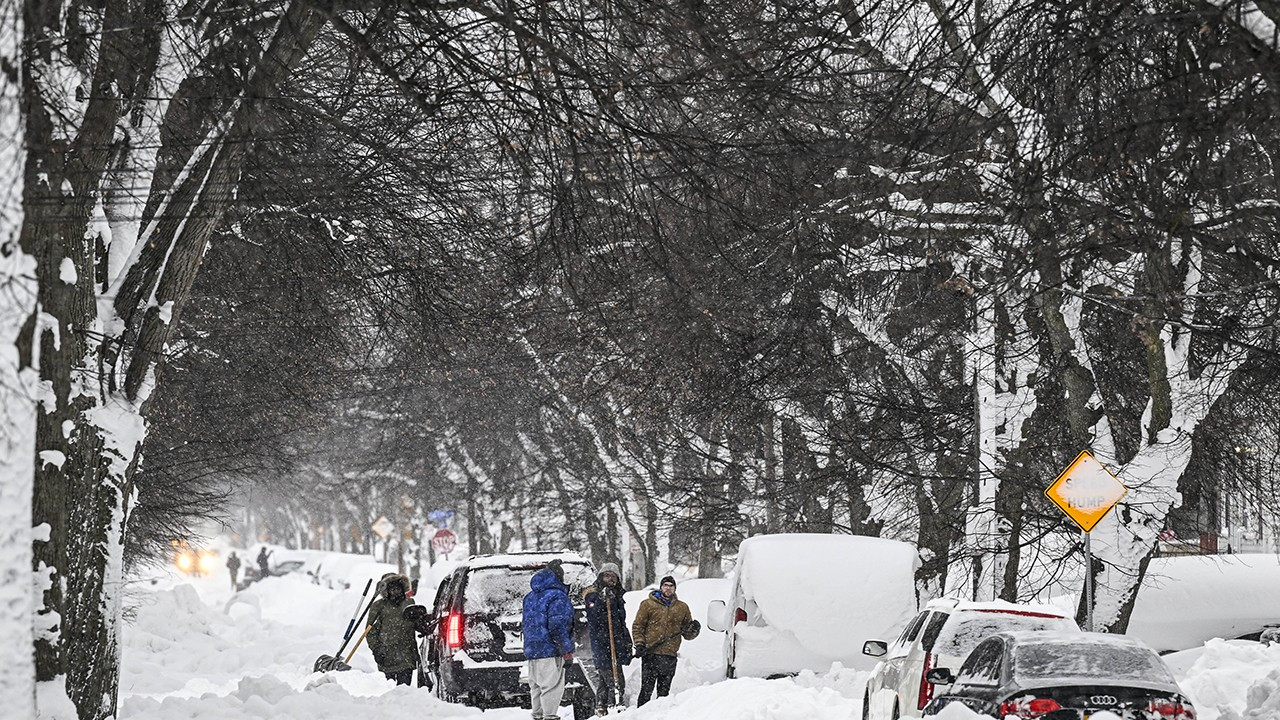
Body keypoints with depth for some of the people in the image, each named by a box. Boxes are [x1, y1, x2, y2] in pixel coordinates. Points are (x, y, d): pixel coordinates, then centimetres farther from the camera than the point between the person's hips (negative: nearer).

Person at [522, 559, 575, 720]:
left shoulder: (530, 597, 17)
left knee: (536, 686, 15)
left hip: (531, 649, 8)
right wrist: (567, 652, -13)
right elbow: (558, 626, -16)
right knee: (552, 686, -8)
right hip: (550, 651, -8)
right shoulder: (557, 596, -11)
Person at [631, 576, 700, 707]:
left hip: (670, 656, 3)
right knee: (646, 689, -6)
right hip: (650, 654, -3)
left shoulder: (682, 608, 14)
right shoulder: (648, 604, 6)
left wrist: (693, 630, -5)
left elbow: (687, 635, 17)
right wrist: (639, 644, -9)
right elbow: (638, 626, 5)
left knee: (664, 691, 7)